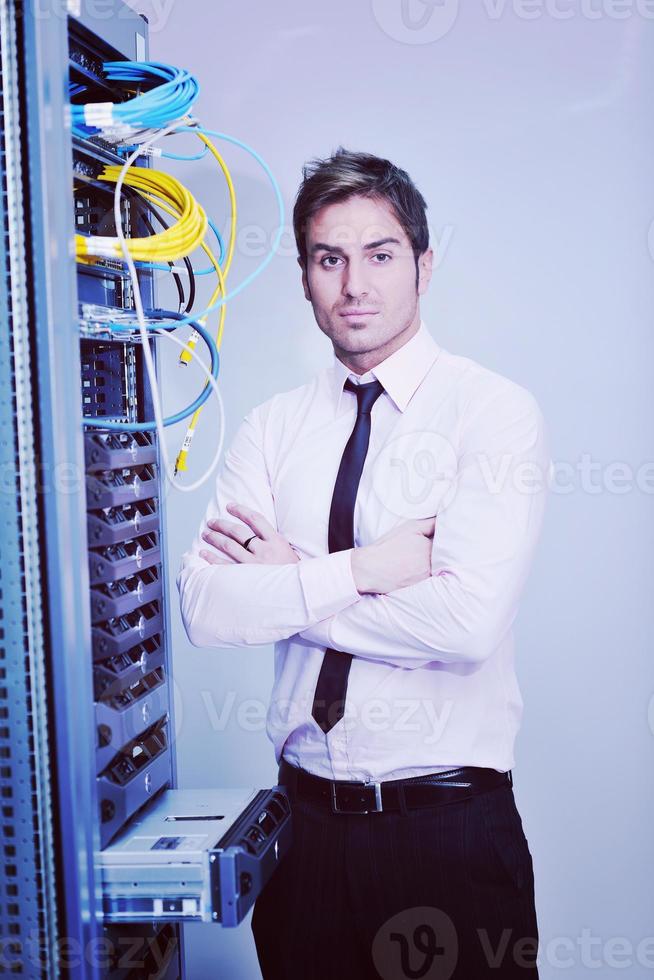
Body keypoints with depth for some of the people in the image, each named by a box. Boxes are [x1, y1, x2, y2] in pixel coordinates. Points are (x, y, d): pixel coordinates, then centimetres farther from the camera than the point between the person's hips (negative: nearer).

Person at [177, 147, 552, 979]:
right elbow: (204, 607, -8)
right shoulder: (271, 428, 4)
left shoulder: (494, 411, -8)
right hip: (307, 818, 4)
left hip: (449, 826, -3)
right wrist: (362, 569, -17)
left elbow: (469, 621, -21)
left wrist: (288, 580, -12)